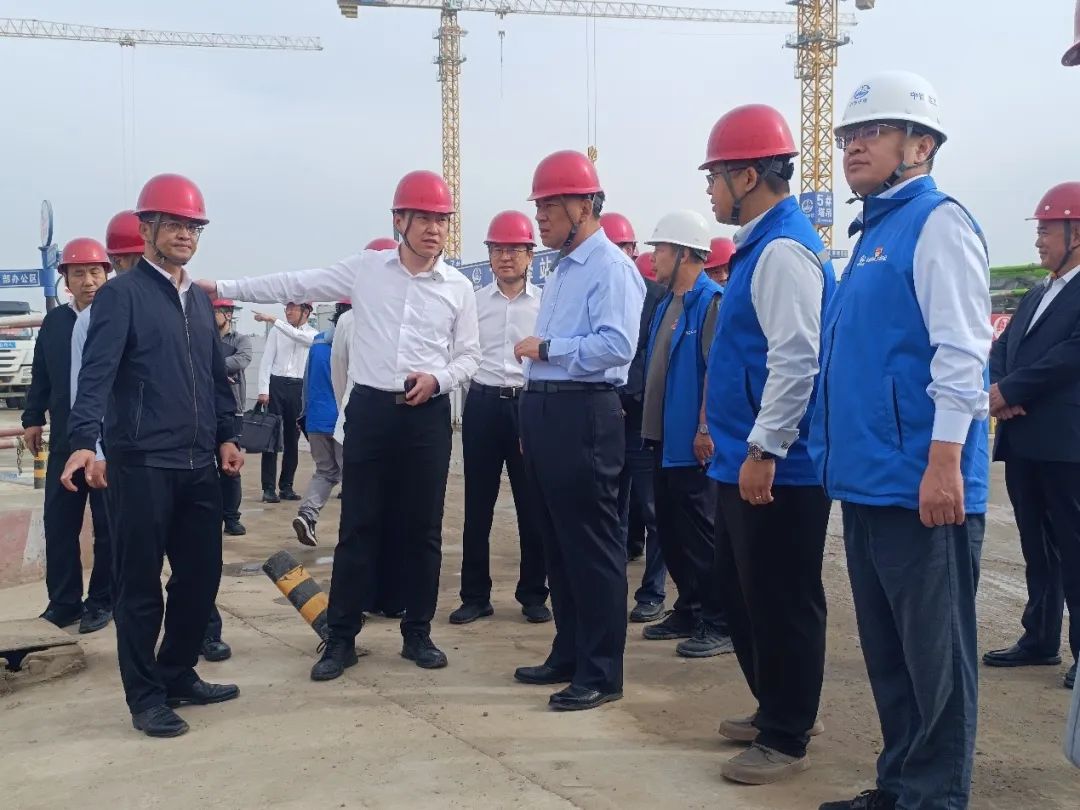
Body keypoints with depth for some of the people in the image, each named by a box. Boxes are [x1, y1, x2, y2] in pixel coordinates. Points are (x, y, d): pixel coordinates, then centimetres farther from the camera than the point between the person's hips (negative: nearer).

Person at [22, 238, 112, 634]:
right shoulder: (54, 322, 7)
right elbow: (41, 376, 13)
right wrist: (33, 418, 11)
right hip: (65, 441, 4)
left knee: (108, 526, 7)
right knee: (58, 525, 8)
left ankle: (102, 601, 19)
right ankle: (63, 602, 19)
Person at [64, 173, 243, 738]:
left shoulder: (200, 300, 16)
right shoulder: (121, 295, -5)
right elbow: (97, 372, -17)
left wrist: (226, 435, 13)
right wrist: (84, 440, -29)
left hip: (198, 465, 7)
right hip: (141, 465, -7)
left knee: (201, 574, 12)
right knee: (140, 583, 3)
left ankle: (178, 676, 28)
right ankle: (146, 697, 15)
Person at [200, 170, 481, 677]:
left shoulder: (459, 287, 4)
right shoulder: (365, 269, 2)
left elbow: (469, 355, 9)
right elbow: (296, 286, 5)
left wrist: (438, 379, -11)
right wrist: (224, 287, 5)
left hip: (428, 415, 1)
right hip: (371, 408, -1)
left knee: (423, 529, 6)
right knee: (358, 527, 3)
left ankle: (417, 633, 19)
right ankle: (341, 637, 12)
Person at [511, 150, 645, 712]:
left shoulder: (610, 268, -10)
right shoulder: (561, 271, 19)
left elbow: (617, 346, -24)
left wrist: (547, 348, -14)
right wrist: (533, 419, 19)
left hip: (582, 417, -10)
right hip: (544, 413, 10)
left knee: (592, 547, -3)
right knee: (556, 543, 15)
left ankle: (601, 674, 7)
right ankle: (568, 655, 28)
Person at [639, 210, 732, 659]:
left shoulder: (711, 301, -14)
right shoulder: (666, 304, 14)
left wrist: (705, 429, -22)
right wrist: (650, 422, 16)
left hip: (692, 441, -9)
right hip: (664, 436, 9)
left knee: (700, 534, -2)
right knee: (671, 532, 15)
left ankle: (719, 625, 9)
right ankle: (689, 611, 27)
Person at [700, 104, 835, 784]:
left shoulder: (783, 250, -16)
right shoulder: (760, 244, 14)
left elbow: (797, 360, -24)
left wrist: (764, 451, -22)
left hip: (776, 466, -10)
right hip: (745, 459, 10)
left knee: (782, 602, 2)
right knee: (743, 593, 19)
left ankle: (786, 740, 17)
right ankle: (774, 711, 35)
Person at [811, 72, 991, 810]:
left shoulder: (937, 222, -8)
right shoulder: (873, 231, 19)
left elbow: (960, 352, -17)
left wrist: (944, 462, -23)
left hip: (919, 482, -9)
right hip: (870, 480, 9)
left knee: (934, 655, 2)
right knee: (888, 652, 16)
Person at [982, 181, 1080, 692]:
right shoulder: (1037, 296, 19)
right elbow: (1002, 350, 13)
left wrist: (1007, 391, -13)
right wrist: (998, 392, -7)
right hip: (1023, 442, 8)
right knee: (1037, 548, 15)